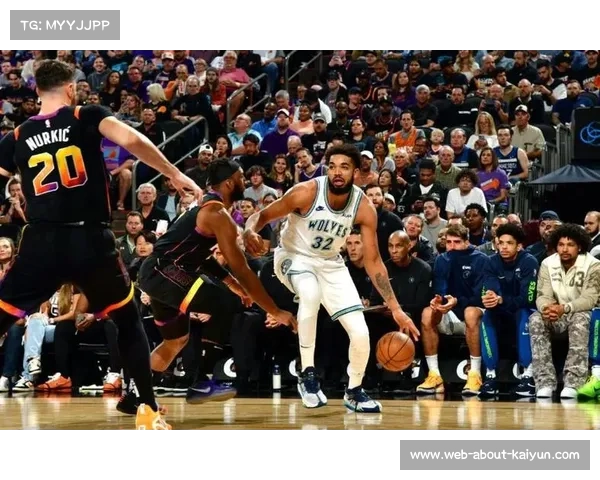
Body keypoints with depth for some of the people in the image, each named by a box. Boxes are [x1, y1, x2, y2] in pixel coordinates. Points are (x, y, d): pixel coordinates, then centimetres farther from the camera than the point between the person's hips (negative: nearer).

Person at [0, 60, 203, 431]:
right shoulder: (88, 117, 3)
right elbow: (131, 140, -13)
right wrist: (175, 175, -6)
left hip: (41, 241, 1)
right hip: (90, 238, -1)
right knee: (129, 322, 19)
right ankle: (149, 411, 12)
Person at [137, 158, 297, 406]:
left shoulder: (207, 207, 18)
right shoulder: (218, 214, -13)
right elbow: (241, 269, -15)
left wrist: (234, 285, 25)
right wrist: (275, 311, -11)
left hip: (155, 272, 11)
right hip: (163, 271, -11)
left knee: (176, 340, 24)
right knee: (225, 310, -15)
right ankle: (200, 383, -11)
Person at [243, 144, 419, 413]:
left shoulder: (364, 207, -17)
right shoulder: (306, 192, -27)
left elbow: (373, 262, -9)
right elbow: (261, 216, -17)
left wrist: (395, 309, -14)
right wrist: (250, 232, -43)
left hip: (331, 263, 3)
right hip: (294, 256, -3)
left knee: (360, 333, -7)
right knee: (310, 294, -39)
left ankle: (354, 392, 21)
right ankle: (307, 375, -23)